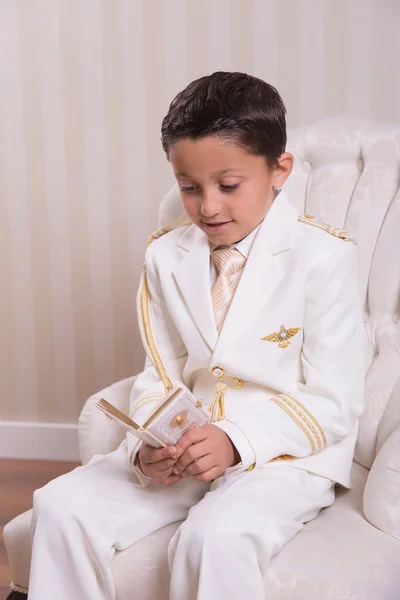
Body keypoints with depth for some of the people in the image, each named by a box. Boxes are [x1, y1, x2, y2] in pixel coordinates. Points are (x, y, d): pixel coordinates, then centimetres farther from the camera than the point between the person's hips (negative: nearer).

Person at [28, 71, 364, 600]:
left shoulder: (322, 256, -10)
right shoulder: (167, 256, 5)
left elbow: (334, 403, -11)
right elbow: (161, 376, 8)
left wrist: (237, 440, -25)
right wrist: (149, 448, -14)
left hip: (288, 454, -4)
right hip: (185, 446, 5)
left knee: (217, 533, -34)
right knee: (63, 506, -14)